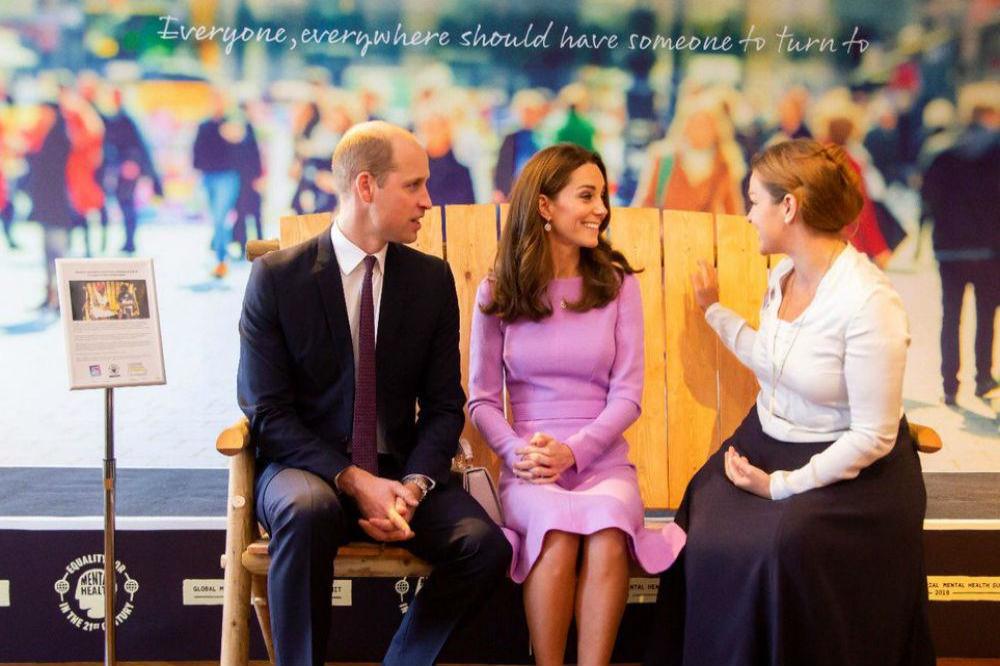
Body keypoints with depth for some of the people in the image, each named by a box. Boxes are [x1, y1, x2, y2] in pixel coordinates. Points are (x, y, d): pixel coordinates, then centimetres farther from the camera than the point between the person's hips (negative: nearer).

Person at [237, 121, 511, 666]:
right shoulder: (275, 277, -4)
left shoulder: (433, 280, 5)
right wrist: (354, 481, -20)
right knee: (310, 508, -37)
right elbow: (266, 411, -8)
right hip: (304, 466, -3)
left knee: (485, 545, -24)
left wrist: (414, 485, -15)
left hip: (399, 472, 3)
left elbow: (444, 405, 5)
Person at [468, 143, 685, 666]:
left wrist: (573, 450, -13)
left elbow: (627, 394, 2)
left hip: (603, 460, 1)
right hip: (528, 468, 0)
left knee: (607, 533, -32)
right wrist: (518, 451, -12)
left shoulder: (618, 284, 5)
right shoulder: (497, 293, 5)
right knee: (557, 529, -32)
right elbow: (482, 397, 7)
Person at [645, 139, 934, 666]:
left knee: (782, 541, -31)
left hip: (846, 468, -7)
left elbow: (873, 437, -19)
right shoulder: (782, 276, 2)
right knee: (707, 527, -18)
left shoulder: (869, 304, -23)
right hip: (766, 439, 7)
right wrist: (714, 311, 28)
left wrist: (782, 485, -16)